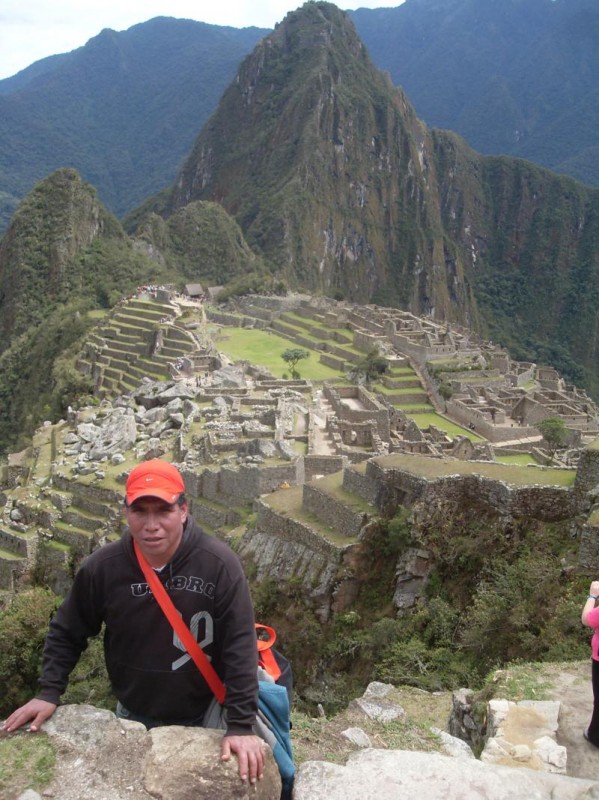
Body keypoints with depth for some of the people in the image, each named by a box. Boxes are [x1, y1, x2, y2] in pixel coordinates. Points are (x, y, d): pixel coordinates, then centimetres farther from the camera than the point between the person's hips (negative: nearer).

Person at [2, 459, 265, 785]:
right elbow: (66, 633, 0)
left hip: (204, 716, -2)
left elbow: (239, 646, -21)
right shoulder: (102, 567, -16)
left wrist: (241, 725, -22)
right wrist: (49, 692, -8)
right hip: (132, 716, 2)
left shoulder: (218, 563, -24)